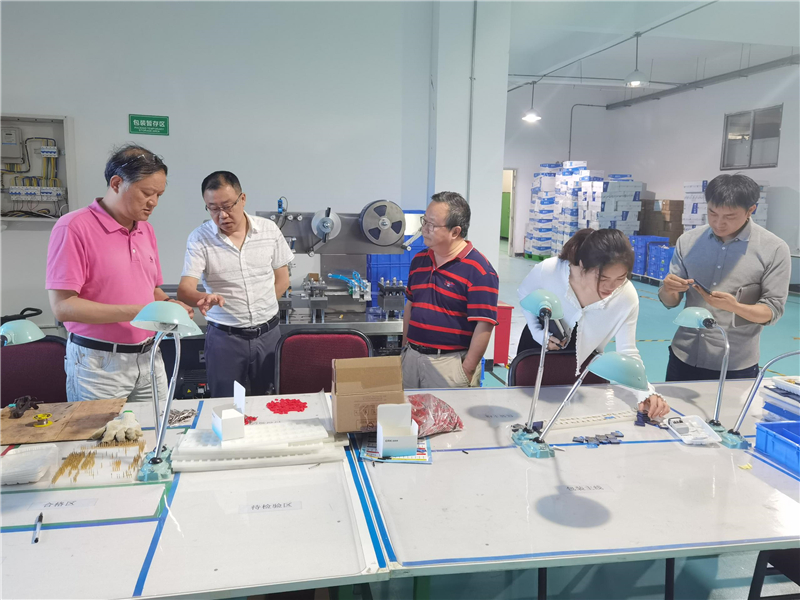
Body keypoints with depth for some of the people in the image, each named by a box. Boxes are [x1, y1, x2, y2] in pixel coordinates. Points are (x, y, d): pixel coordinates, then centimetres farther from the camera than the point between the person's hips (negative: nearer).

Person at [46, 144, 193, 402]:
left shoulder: (146, 230, 10)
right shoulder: (74, 227, -11)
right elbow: (62, 306, -17)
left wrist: (167, 304, -2)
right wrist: (138, 312, -22)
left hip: (149, 358, 6)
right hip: (99, 364, -6)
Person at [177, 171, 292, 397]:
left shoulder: (269, 230, -1)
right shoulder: (199, 239, -7)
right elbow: (184, 289, -16)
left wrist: (259, 310, 1)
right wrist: (203, 299, -37)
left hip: (268, 333, 2)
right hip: (224, 337, -1)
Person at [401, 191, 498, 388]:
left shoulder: (478, 270, -15)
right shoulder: (419, 260, 6)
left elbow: (484, 326, -16)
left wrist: (466, 372, -16)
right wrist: (405, 347, 12)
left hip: (449, 363, -6)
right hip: (412, 357, 6)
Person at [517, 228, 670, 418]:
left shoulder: (627, 297, -30)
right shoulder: (547, 271, -34)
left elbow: (628, 353, -26)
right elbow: (524, 295, -9)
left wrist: (646, 392, -43)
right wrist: (538, 332, -19)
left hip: (585, 360, 1)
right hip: (538, 348, 0)